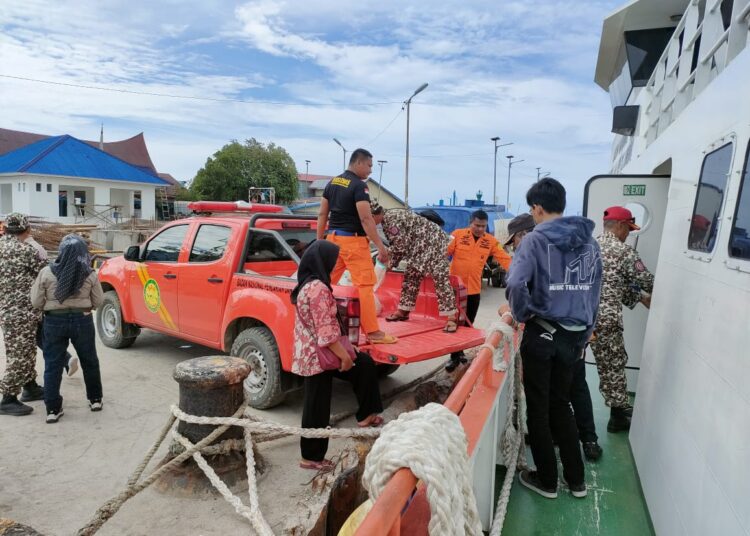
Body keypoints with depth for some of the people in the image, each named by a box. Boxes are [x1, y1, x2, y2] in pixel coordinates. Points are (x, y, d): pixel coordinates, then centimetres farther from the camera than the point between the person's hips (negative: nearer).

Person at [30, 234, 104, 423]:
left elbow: (36, 302, -4)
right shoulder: (89, 274, -7)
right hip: (82, 320, 1)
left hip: (55, 321, 0)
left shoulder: (46, 273, -8)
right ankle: (95, 399, 28)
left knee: (53, 365, 10)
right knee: (89, 361, 17)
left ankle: (53, 409, 11)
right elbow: (98, 302, -1)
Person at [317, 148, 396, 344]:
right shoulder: (359, 186, -12)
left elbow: (322, 214, 13)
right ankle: (373, 332, -4)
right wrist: (381, 246, -16)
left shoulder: (332, 182, 12)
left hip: (333, 237, 8)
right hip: (353, 240, -8)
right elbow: (365, 219, -18)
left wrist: (319, 240, 18)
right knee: (365, 285, -6)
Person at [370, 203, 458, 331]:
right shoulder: (386, 221, 10)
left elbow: (401, 245, -21)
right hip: (419, 246, 11)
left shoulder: (392, 218, -22)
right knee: (411, 277, 12)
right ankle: (403, 311, 20)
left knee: (440, 278, -14)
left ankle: (452, 317, -15)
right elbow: (396, 245, 16)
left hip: (433, 241, -11)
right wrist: (390, 263, 11)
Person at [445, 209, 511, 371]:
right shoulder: (457, 235, -7)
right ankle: (454, 357, 13)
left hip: (474, 289, 3)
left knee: (468, 324, 14)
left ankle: (460, 352, 32)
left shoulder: (491, 241, 0)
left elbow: (505, 259, -3)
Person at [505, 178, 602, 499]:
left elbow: (515, 284, -25)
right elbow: (594, 291, 10)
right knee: (560, 404, 21)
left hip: (543, 334, -6)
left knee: (539, 408, 10)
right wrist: (585, 333, 18)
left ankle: (546, 480, 23)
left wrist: (521, 314, -7)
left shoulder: (536, 240, -12)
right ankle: (576, 479, 29)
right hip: (575, 337, 6)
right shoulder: (589, 242, 6)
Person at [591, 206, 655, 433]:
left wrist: (640, 298, 25)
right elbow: (647, 281, 5)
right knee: (613, 367, 11)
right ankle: (618, 415, 25)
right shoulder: (624, 251, -5)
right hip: (604, 319, -6)